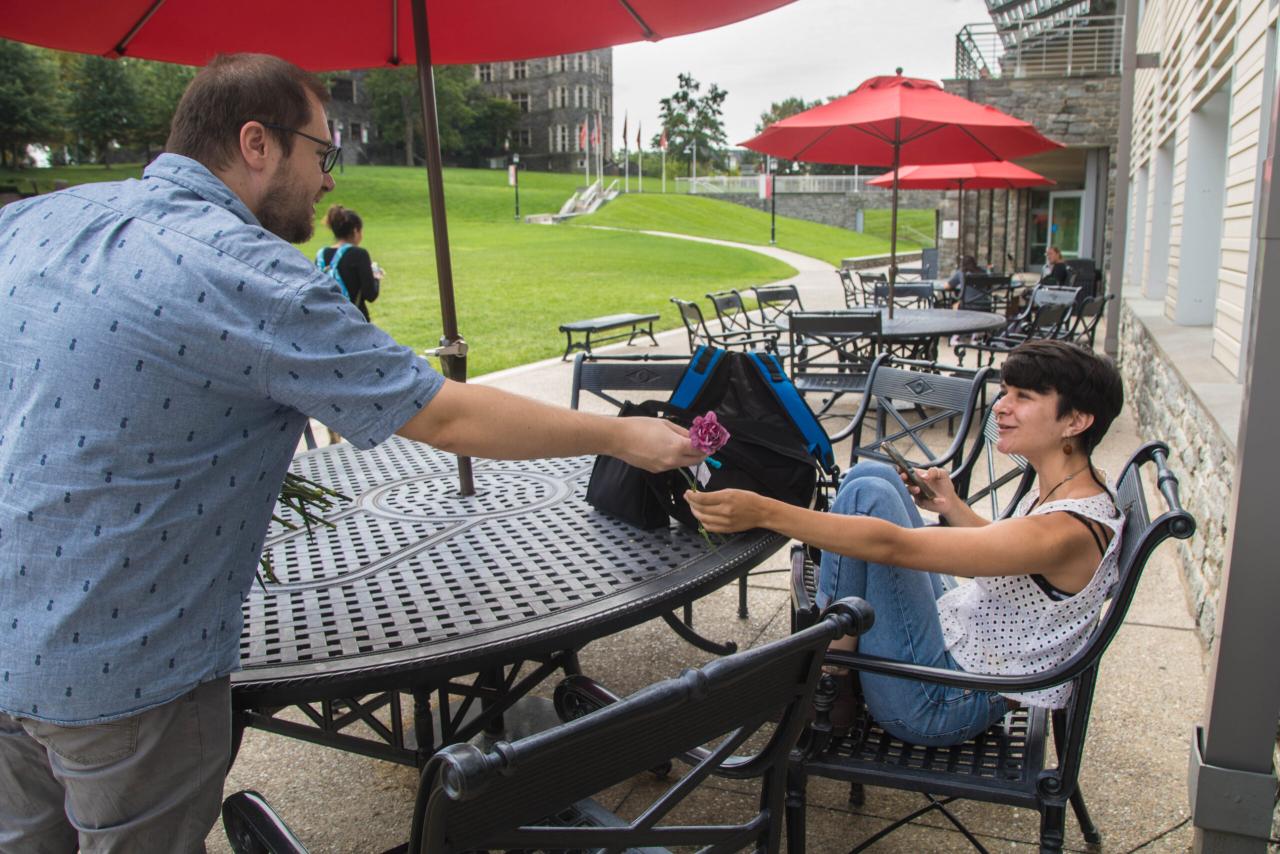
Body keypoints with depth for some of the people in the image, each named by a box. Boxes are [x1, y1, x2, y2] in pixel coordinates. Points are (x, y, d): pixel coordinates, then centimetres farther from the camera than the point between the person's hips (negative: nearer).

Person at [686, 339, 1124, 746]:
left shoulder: (1070, 530, -27)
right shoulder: (1070, 485, 1)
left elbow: (896, 546, -33)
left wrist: (765, 513, -38)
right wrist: (952, 508, 6)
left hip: (941, 704, -9)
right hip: (959, 642, 9)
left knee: (868, 495, -20)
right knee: (872, 475, 4)